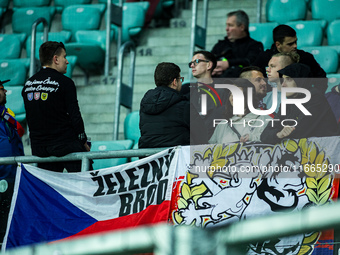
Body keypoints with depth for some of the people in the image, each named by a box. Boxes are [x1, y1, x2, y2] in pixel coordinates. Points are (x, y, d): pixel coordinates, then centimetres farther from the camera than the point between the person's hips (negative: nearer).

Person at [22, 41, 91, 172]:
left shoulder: (28, 84, 10)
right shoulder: (64, 83, -10)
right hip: (65, 144, -6)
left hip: (38, 148, 6)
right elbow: (75, 116, -11)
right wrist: (83, 141, 1)